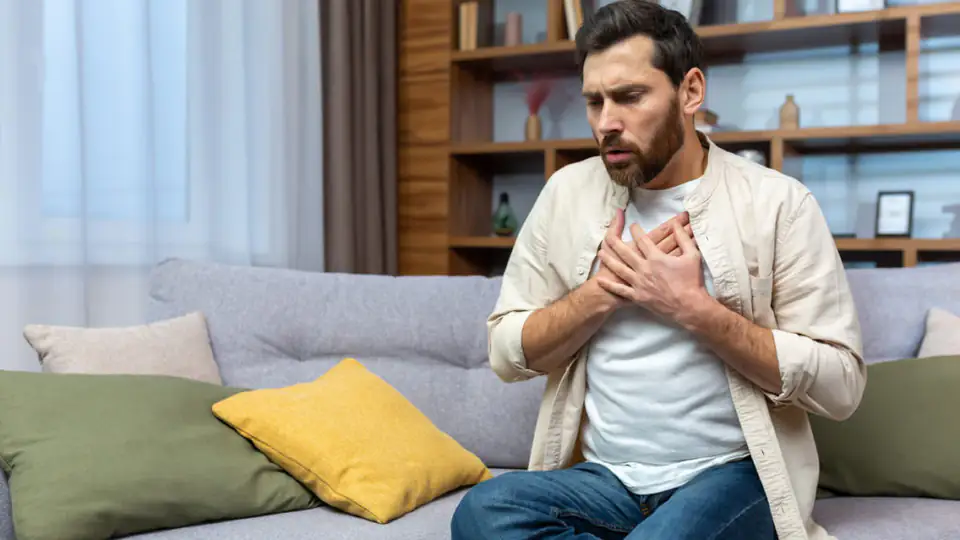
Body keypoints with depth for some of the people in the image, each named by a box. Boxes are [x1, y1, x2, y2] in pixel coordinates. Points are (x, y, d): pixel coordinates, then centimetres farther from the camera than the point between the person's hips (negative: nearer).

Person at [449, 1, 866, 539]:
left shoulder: (777, 202, -4)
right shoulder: (568, 192, 6)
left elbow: (840, 384, -8)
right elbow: (507, 353, 5)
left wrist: (692, 306, -16)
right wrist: (603, 289, -11)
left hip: (732, 474, -3)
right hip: (601, 475, 4)